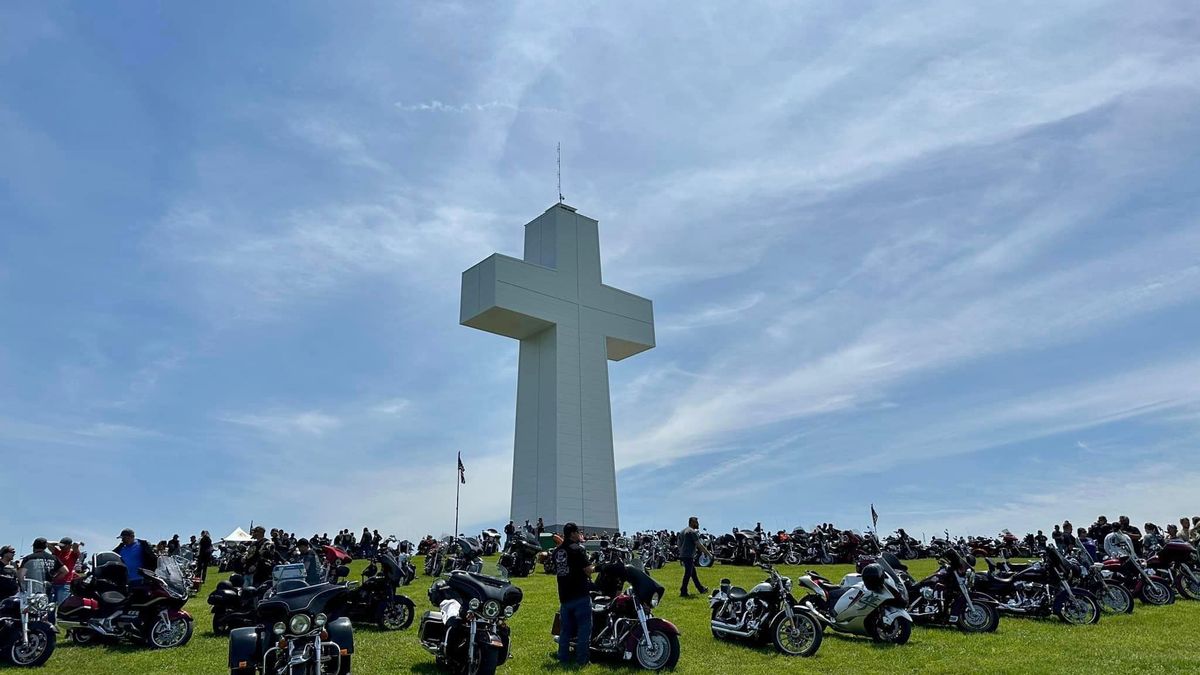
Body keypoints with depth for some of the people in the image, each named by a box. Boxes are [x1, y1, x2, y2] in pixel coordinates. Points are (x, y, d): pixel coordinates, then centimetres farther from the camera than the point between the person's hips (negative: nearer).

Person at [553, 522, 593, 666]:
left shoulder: (557, 551, 8)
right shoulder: (577, 549, -14)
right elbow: (588, 570, -15)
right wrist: (589, 576, 6)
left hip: (564, 596, 7)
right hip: (580, 595, -7)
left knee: (565, 629, 14)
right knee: (584, 628, 2)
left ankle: (563, 658, 17)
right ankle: (582, 659, 3)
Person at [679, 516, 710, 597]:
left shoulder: (683, 531, 17)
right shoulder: (692, 532, -11)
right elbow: (699, 545, -14)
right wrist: (708, 554, -7)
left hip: (683, 556, 10)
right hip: (689, 556, -10)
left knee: (693, 574, 16)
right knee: (688, 574, -4)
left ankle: (701, 589, 25)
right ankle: (683, 592, -1)